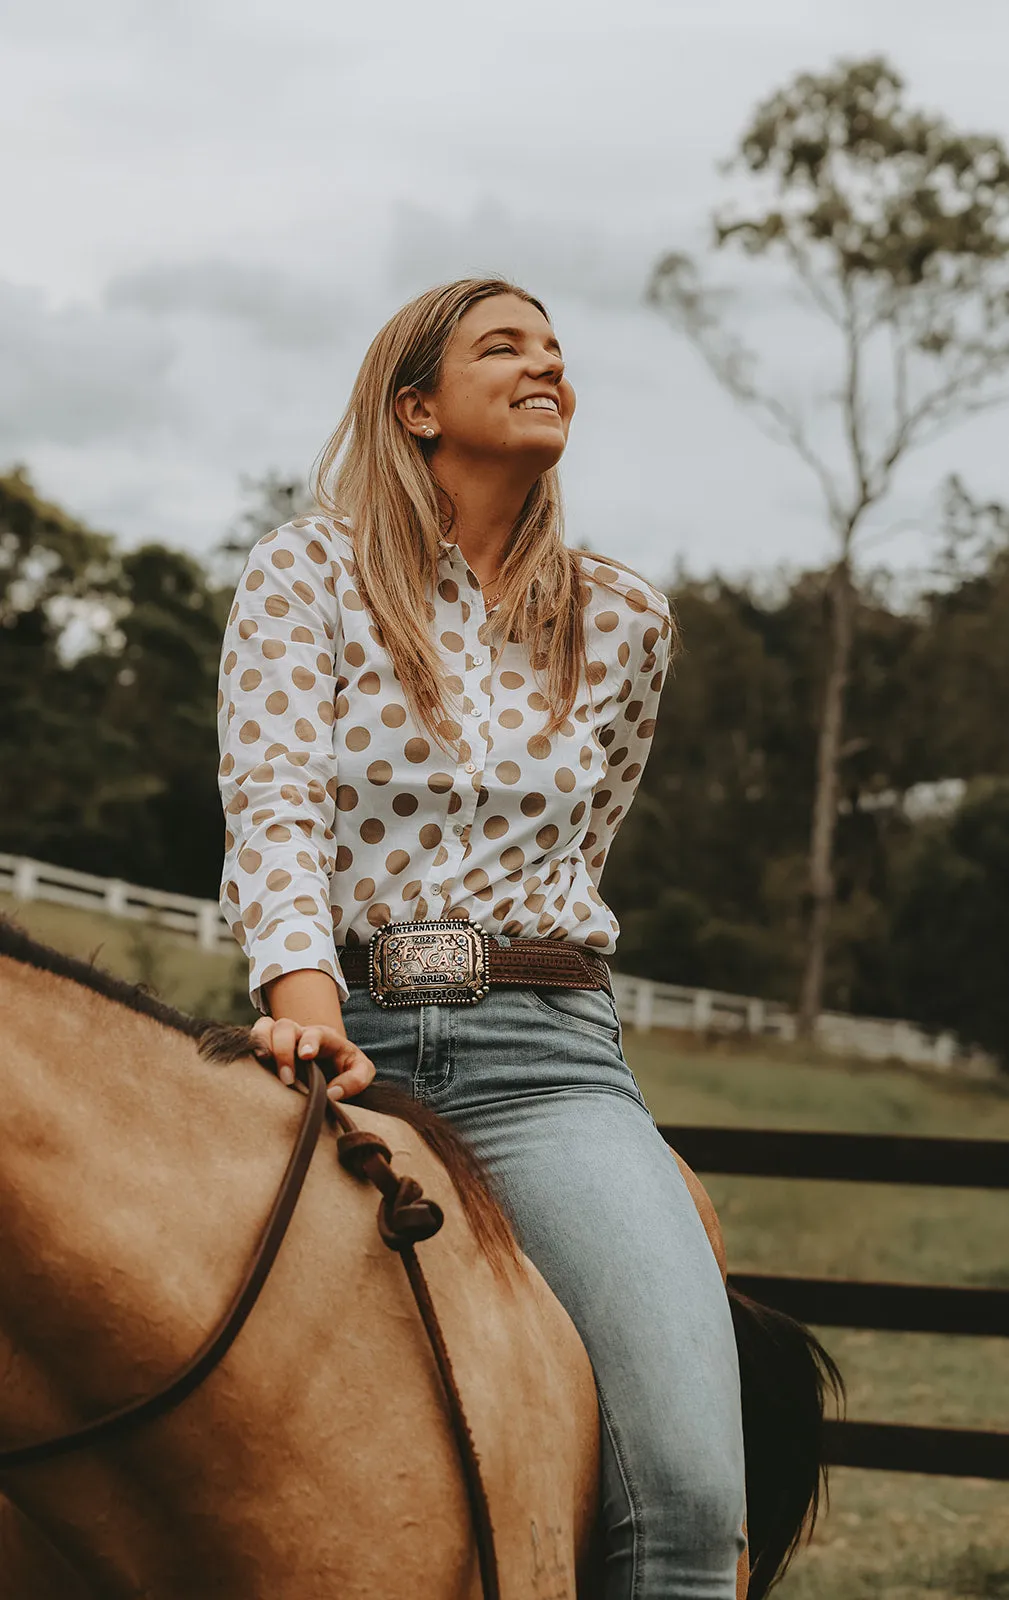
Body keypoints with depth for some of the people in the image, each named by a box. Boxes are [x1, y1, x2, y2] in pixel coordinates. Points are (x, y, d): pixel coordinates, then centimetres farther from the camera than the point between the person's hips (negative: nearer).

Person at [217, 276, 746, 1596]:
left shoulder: (623, 623, 13)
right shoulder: (309, 572, 4)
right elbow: (273, 807, -9)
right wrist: (305, 1004, -24)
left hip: (545, 1055, 2)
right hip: (339, 1032, -1)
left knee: (689, 1484, -21)